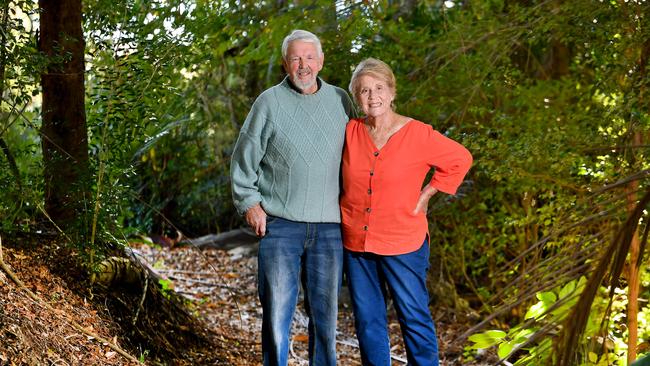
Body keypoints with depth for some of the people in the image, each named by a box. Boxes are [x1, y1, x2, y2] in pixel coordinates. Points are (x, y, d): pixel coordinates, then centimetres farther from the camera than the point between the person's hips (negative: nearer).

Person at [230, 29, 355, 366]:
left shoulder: (340, 101, 8)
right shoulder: (269, 102, 0)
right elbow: (244, 158, 4)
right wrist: (249, 202, -3)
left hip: (329, 225, 2)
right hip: (279, 224, -2)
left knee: (324, 311, 9)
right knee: (277, 309, 0)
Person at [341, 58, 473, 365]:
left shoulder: (418, 134, -10)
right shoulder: (350, 132, 0)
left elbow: (460, 159, 0)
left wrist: (427, 194, -4)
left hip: (403, 243, -4)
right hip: (356, 242, 4)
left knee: (414, 318, 4)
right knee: (367, 321, 12)